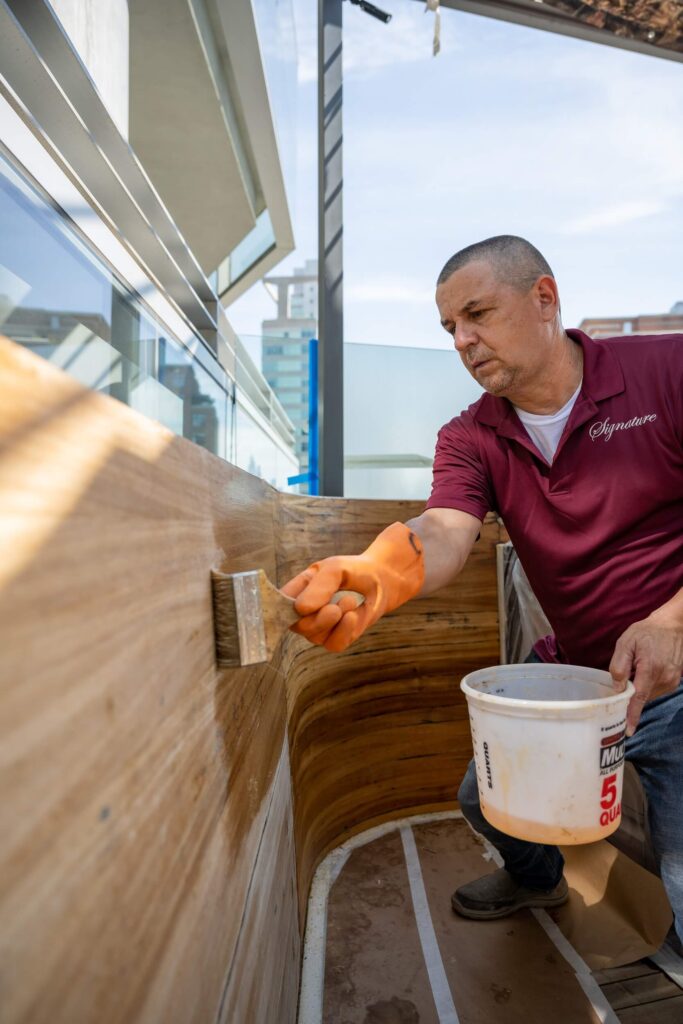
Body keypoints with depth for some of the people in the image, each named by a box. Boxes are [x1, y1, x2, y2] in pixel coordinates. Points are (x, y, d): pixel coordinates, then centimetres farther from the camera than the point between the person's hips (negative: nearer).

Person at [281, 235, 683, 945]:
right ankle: (538, 880, 50)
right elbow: (446, 530, -25)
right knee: (486, 799, 16)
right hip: (571, 669, 4)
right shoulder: (470, 439, -5)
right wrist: (381, 570, -47)